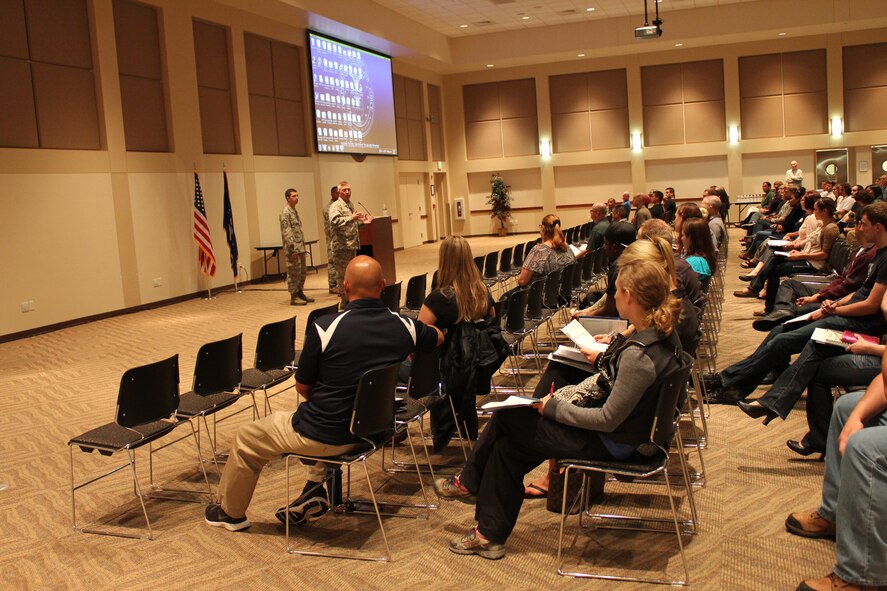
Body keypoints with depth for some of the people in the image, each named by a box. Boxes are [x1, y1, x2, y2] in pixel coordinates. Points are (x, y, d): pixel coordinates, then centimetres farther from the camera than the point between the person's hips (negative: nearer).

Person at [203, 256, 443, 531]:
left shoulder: (324, 328, -22)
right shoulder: (404, 326, -10)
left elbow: (302, 388, -8)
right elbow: (438, 337, 14)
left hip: (323, 436, -5)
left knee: (247, 438, 20)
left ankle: (230, 512, 42)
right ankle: (316, 490, 31)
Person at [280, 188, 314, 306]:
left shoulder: (294, 211, 16)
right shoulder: (285, 213, -13)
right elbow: (286, 232, -19)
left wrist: (302, 246, 17)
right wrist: (293, 248, -22)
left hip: (300, 247, 9)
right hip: (293, 249, -9)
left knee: (302, 272, 14)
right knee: (293, 273, -3)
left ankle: (300, 293, 23)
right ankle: (294, 297, 3)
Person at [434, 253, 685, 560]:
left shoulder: (638, 355, -31)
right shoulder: (664, 333, -2)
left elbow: (608, 420, -25)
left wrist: (554, 408, -15)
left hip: (613, 441, -9)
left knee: (506, 419, 0)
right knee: (507, 446, 8)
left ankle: (469, 482, 27)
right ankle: (490, 534, 20)